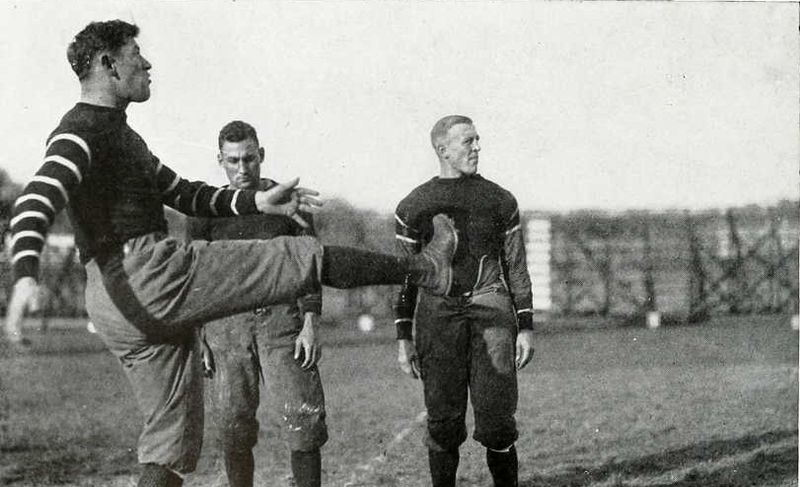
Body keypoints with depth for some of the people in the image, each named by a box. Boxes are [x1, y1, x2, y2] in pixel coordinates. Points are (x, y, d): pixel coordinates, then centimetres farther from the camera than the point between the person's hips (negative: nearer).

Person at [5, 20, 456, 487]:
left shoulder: (122, 133, 26)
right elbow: (35, 204, -24)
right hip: (147, 273, -11)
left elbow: (184, 194, 33)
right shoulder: (80, 130, -7)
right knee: (305, 257, 0)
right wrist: (26, 274, -42)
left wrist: (259, 201, 22)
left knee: (173, 444, 11)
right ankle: (426, 267, 14)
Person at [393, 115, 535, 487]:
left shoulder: (499, 200, 12)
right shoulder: (414, 206, 9)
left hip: (491, 308, 0)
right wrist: (403, 337, 7)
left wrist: (526, 328, 8)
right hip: (437, 313, 0)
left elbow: (516, 268, 14)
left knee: (496, 420, -7)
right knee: (444, 421, -1)